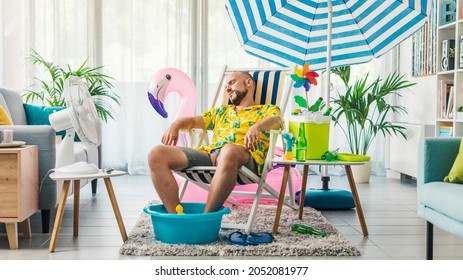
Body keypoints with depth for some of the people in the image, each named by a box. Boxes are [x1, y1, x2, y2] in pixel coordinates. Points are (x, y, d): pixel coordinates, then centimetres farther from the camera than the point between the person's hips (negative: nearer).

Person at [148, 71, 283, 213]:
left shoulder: (267, 110, 23)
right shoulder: (221, 111, 39)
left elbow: (277, 121, 1)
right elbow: (193, 121, 31)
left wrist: (256, 127, -22)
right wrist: (175, 125, 8)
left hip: (244, 156, -5)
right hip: (209, 153, 5)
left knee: (229, 150, -43)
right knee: (157, 154, -17)